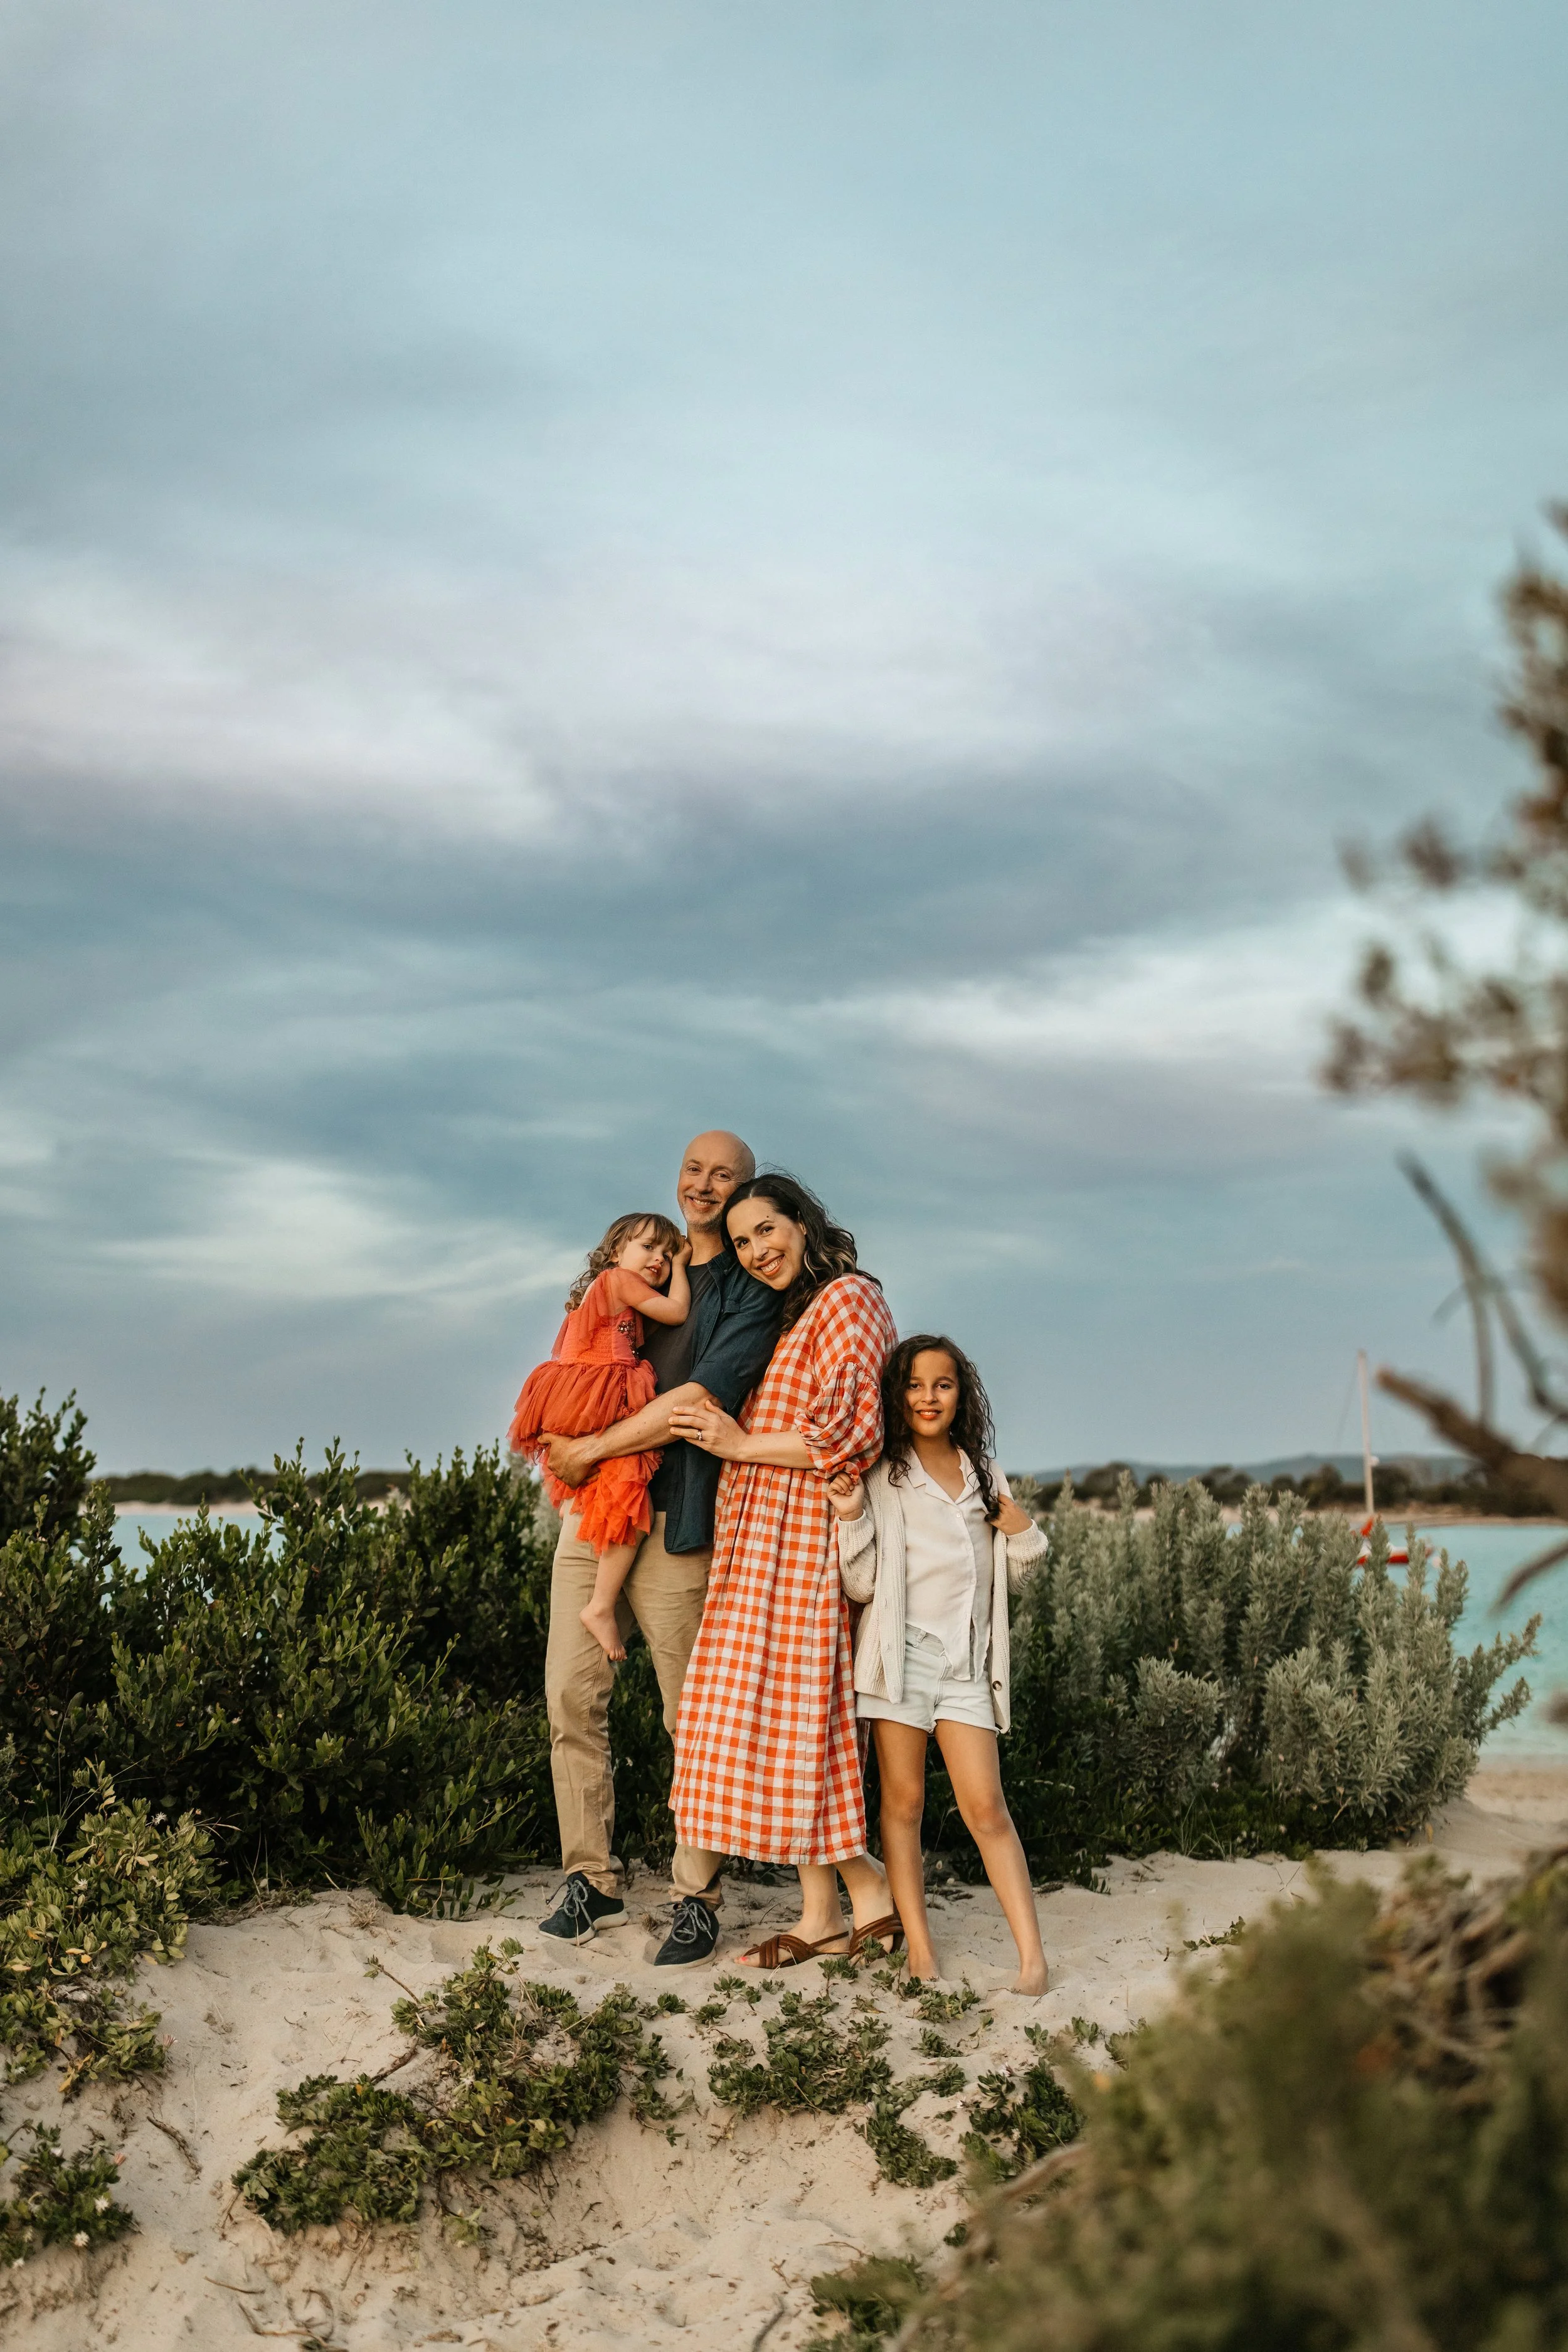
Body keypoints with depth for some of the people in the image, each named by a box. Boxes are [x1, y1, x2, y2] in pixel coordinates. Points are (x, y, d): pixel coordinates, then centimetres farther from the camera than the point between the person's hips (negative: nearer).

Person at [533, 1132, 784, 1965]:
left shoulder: (751, 1291, -2)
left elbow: (704, 1395, -14)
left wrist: (592, 1450, -11)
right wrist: (562, 1442, 4)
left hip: (674, 1521, -5)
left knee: (693, 1714, 0)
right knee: (571, 1694, 2)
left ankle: (696, 1896, 10)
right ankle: (593, 1880, 13)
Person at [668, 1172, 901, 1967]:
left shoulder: (846, 1299, -8)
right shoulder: (789, 1313, 21)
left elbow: (851, 1432, -17)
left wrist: (741, 1445, -11)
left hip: (801, 1536, -9)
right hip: (763, 1539, 9)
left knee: (787, 1710, -8)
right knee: (794, 1711, 7)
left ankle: (823, 1913, 1)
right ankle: (867, 1898, 12)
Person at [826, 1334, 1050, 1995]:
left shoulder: (986, 1477, 13)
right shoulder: (880, 1477, 1)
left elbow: (1010, 1579, 21)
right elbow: (862, 1584, -4)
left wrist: (1024, 1535, 2)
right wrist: (851, 1518, -17)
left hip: (967, 1658, 2)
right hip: (902, 1650, -2)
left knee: (986, 1807, -3)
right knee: (904, 1801, 2)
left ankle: (1032, 1953, -3)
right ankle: (919, 1949, 9)